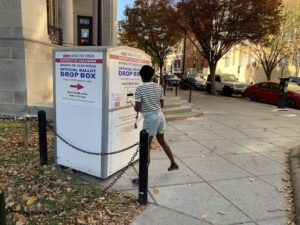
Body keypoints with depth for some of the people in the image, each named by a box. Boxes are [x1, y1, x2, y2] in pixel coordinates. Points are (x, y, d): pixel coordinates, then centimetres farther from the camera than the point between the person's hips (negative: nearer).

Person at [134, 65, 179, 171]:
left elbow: (137, 108, -15)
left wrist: (134, 108, 6)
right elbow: (162, 104, 9)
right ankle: (173, 164, 35)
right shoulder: (158, 87, 4)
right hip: (160, 116, 6)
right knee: (162, 141, 24)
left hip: (150, 118, -6)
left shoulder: (139, 89, -12)